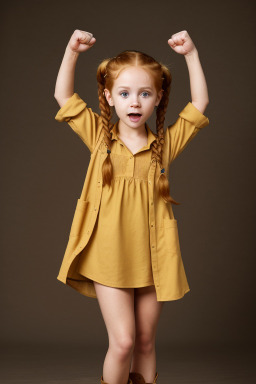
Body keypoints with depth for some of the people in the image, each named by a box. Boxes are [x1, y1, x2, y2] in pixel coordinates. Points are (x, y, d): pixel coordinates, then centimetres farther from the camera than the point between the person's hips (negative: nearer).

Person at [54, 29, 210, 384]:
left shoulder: (166, 143, 2)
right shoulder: (100, 137, 1)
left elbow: (200, 103, 1)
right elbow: (63, 95, 0)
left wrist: (191, 54, -4)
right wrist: (72, 51, -9)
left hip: (153, 259, 2)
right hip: (109, 259, -1)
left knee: (145, 342, 13)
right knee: (122, 342, -5)